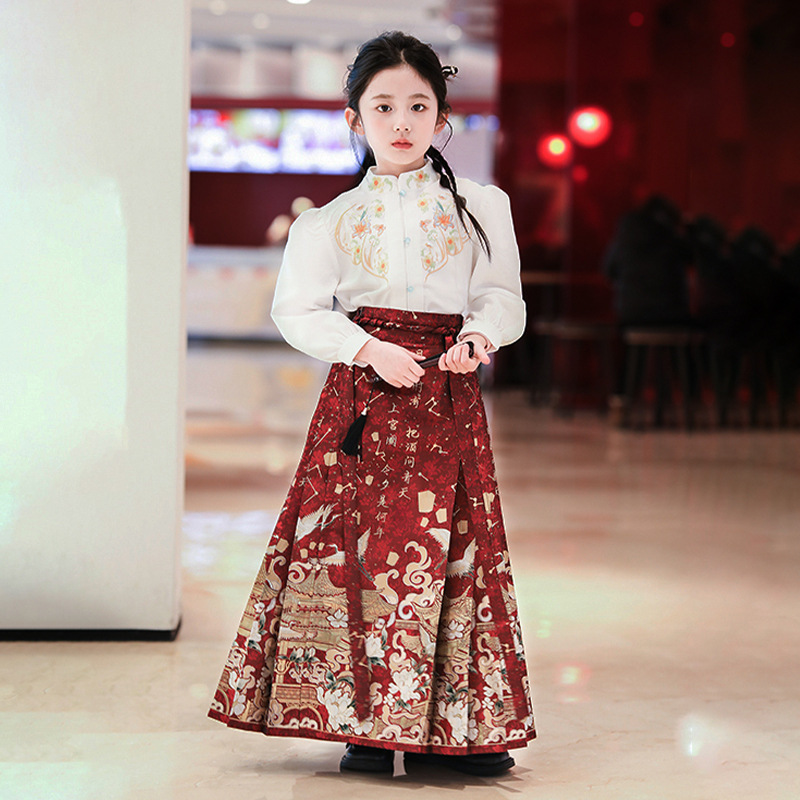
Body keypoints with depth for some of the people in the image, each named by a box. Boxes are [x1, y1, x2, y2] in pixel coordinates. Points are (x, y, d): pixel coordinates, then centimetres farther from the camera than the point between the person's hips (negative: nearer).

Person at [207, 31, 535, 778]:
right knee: (361, 543, -5)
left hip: (449, 394, 1)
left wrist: (479, 336, -16)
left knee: (450, 544, -2)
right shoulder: (332, 221, 8)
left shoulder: (480, 207, 9)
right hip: (361, 392, 0)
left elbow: (502, 298, 6)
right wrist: (368, 349, -12)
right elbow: (298, 311, 3)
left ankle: (450, 724, 6)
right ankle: (366, 722, 5)